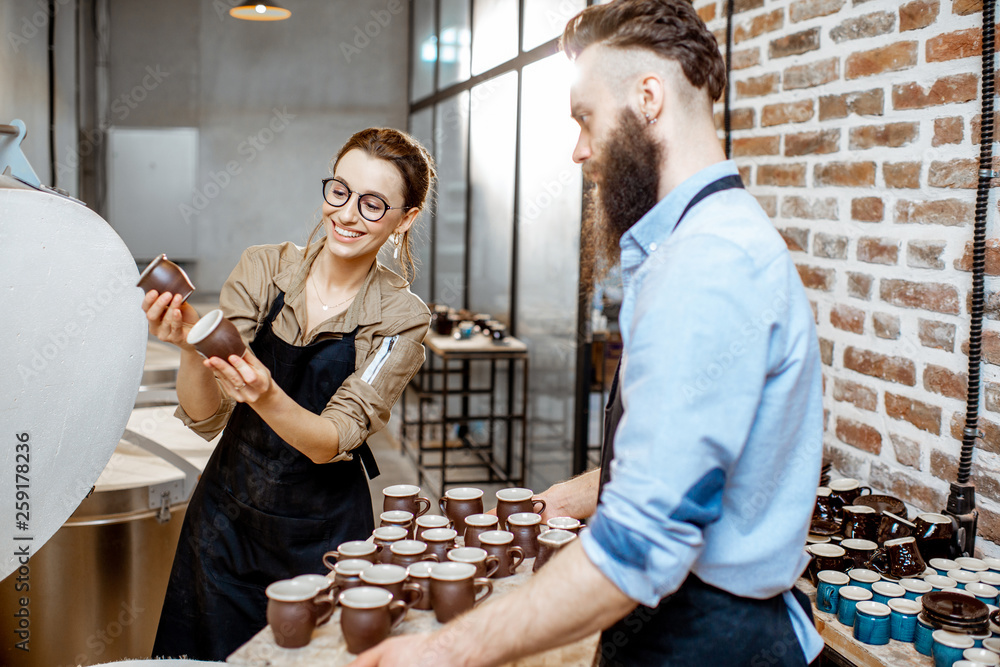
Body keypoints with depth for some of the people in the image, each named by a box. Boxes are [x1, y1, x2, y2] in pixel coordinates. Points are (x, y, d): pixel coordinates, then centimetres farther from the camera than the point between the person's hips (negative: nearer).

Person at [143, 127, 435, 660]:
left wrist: (266, 396, -38)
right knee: (209, 656, 15)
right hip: (226, 519, 2)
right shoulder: (262, 269, -7)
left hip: (322, 538, -2)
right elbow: (206, 419, -11)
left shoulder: (401, 318, -11)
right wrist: (190, 348, -31)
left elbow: (332, 443, -19)